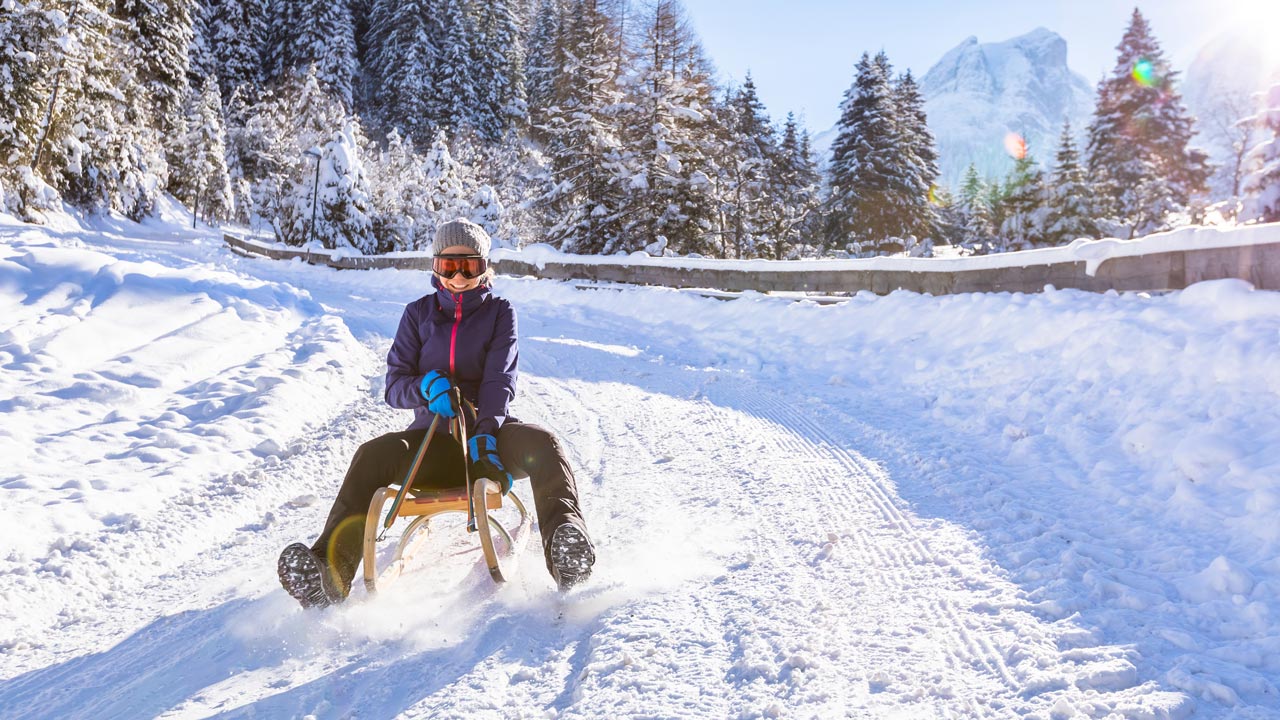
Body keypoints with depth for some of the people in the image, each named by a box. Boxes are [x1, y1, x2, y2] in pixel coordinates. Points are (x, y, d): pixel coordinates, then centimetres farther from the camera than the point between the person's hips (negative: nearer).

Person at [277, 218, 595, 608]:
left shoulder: (499, 312, 8)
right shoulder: (418, 313, 12)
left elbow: (500, 380, -7)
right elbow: (394, 385, 6)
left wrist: (486, 434, -25)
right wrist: (425, 386, -19)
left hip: (486, 436, -1)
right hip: (432, 439, 1)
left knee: (541, 443, -33)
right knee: (373, 454, -29)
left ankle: (565, 544, -52)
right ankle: (329, 569, -39)